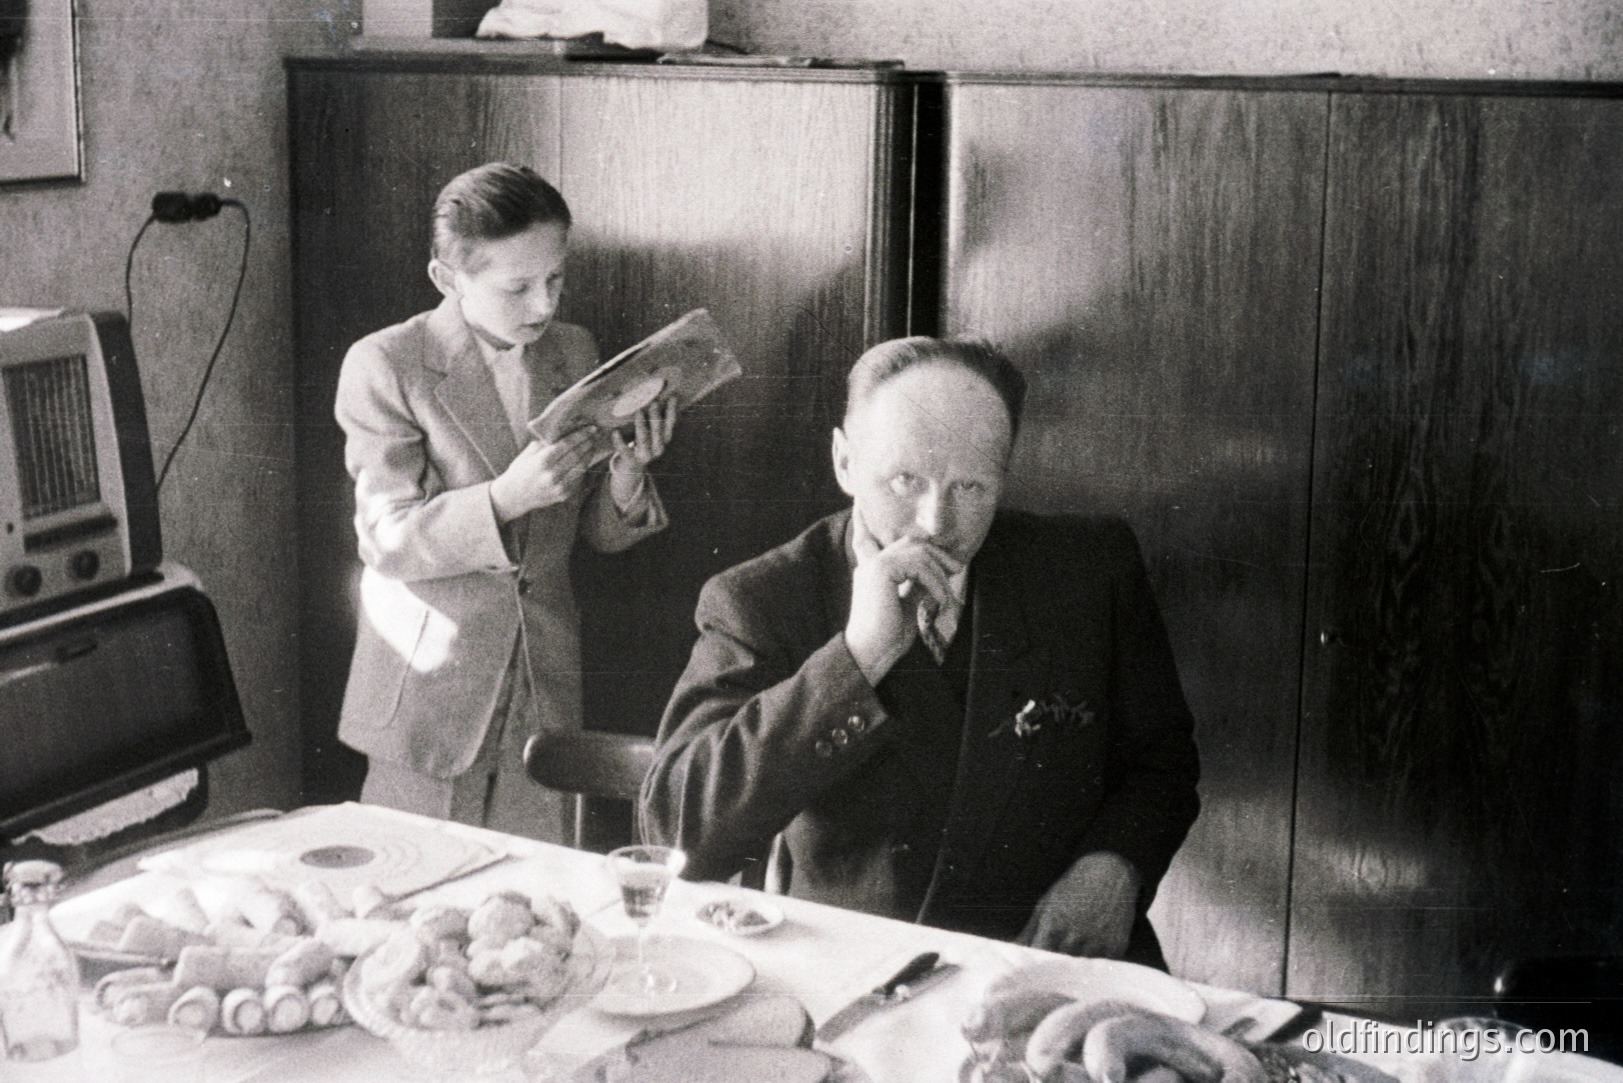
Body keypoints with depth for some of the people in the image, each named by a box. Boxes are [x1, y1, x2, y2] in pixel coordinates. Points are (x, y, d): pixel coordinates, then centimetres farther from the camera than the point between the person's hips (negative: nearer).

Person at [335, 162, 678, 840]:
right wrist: (506, 497, -26)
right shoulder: (384, 366, -9)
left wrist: (627, 472, -12)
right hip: (430, 684, -4)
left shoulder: (573, 355, 6)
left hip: (548, 689, 4)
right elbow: (386, 541, -13)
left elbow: (600, 533, 9)